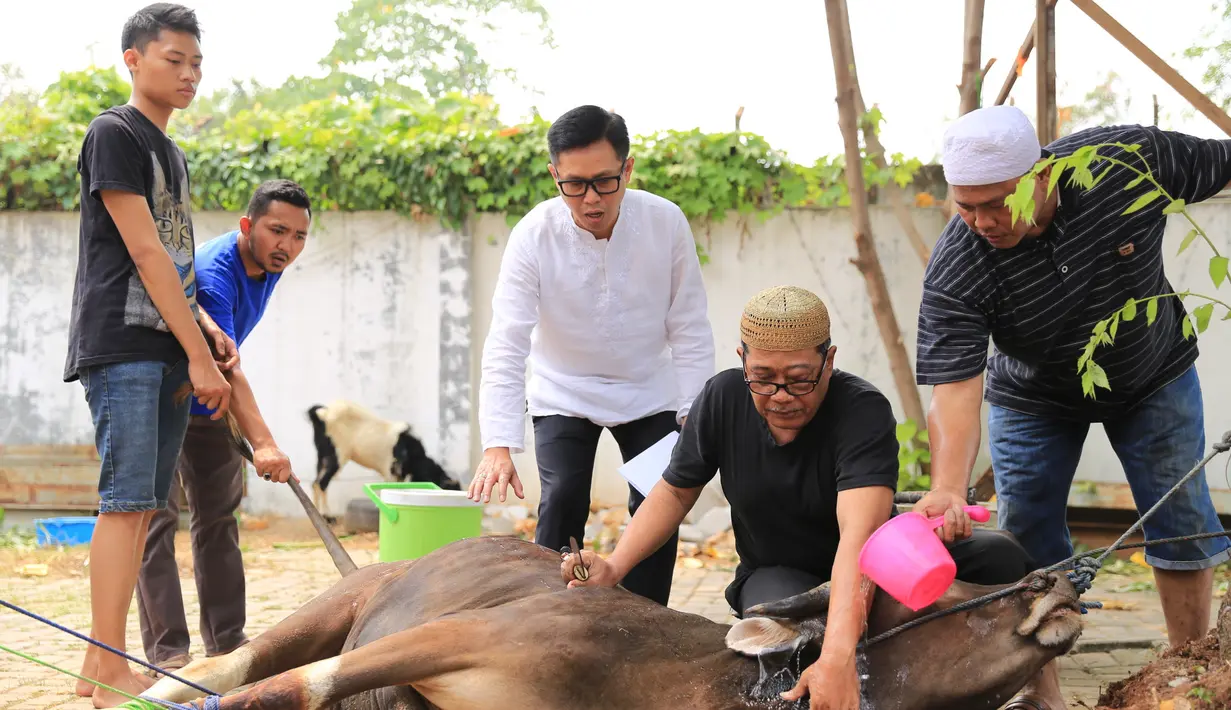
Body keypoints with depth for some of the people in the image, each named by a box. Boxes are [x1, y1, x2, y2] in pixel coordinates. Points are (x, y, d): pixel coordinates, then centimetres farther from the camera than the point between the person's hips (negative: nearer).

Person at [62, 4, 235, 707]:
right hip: (121, 345, -8)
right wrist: (199, 356, -13)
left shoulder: (174, 154, 21)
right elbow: (144, 253, -12)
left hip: (167, 351, 8)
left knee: (141, 505, 6)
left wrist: (207, 329, 6)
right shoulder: (114, 133, -5)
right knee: (128, 499, -13)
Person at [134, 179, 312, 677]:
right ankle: (167, 651, -14)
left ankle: (227, 640, 16)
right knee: (157, 518, -13)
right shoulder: (213, 275, -32)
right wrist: (262, 443, -51)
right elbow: (227, 370, -42)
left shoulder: (270, 265, -4)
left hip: (206, 405, 9)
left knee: (219, 514, 10)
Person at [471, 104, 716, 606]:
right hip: (563, 394, -1)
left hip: (649, 393, 2)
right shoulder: (534, 235, -23)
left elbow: (690, 329, -8)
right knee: (563, 500, -17)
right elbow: (505, 347, -28)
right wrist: (498, 445, -38)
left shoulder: (666, 223, -19)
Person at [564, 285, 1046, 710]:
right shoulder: (722, 399, -12)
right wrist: (613, 568, -13)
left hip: (863, 572, -1)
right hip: (776, 572, 2)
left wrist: (837, 657, -55)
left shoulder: (863, 410, -26)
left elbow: (859, 533, -41)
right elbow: (676, 491, 4)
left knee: (999, 558, -28)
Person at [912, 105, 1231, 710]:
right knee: (1027, 538, -3)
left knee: (1182, 524, 2)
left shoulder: (1132, 159, -31)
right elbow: (955, 392, -40)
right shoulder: (954, 272, -34)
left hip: (1153, 379, 1)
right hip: (1035, 398, -1)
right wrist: (948, 489, -56)